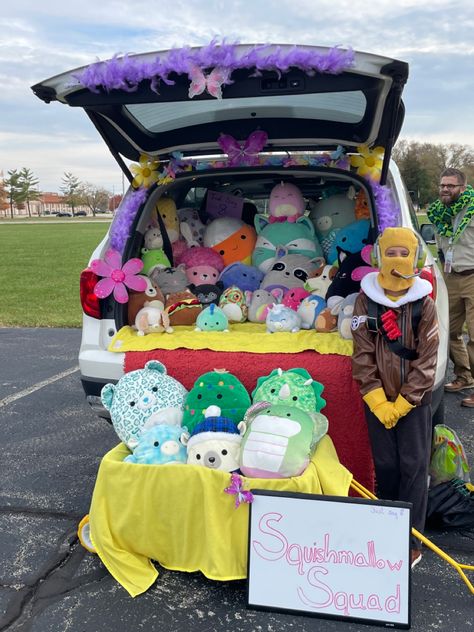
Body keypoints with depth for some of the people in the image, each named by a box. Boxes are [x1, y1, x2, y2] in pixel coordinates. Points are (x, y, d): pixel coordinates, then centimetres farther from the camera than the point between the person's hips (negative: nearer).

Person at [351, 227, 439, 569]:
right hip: (378, 400, 1)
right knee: (385, 467, 10)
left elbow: (426, 361, -7)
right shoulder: (366, 301, -3)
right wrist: (379, 402, -10)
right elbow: (363, 356, -4)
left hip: (415, 401, -1)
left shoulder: (424, 304, -5)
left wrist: (401, 403, -11)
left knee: (414, 468, 3)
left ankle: (411, 541, 16)